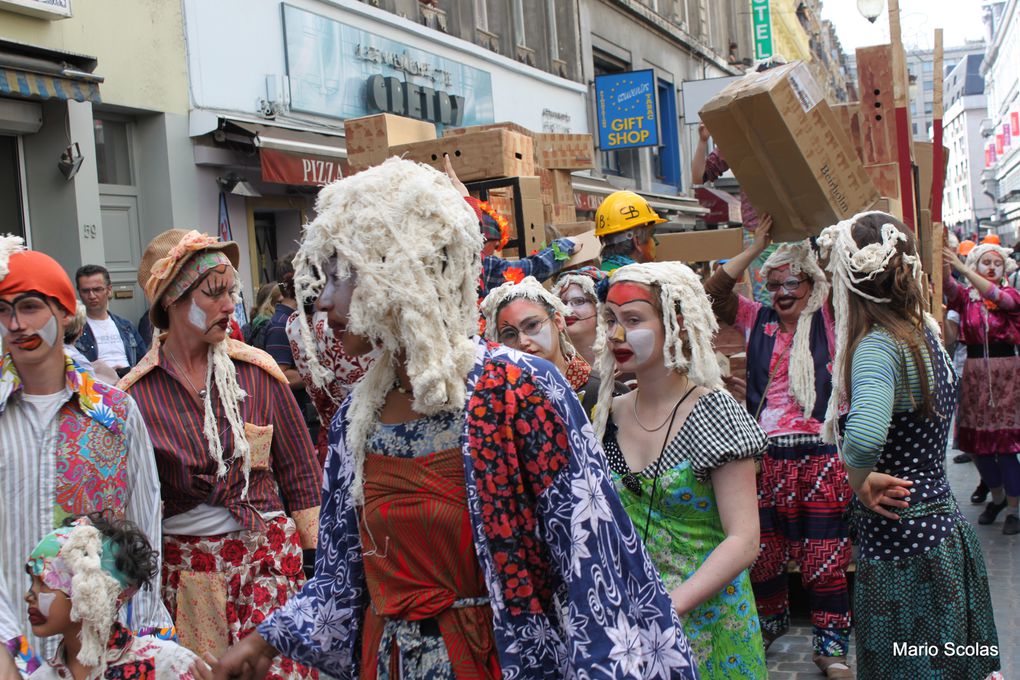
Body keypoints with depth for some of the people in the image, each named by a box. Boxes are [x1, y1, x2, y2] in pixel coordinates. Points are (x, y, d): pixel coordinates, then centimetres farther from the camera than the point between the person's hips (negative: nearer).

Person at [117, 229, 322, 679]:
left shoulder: (257, 371, 1)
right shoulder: (136, 393, -2)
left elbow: (299, 469, 6)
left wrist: (316, 551, 4)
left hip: (267, 553, 0)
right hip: (184, 568, 0)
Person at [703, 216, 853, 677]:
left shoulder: (826, 319, 4)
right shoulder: (757, 320, 10)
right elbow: (712, 294, 1)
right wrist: (756, 248, -1)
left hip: (821, 454, -2)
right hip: (768, 454, 2)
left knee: (825, 556, 1)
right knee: (763, 549, 11)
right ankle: (771, 620, 36)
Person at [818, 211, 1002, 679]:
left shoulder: (877, 346, -21)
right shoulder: (924, 330, 4)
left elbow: (864, 436, -41)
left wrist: (861, 481, -22)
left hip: (900, 546, -8)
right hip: (945, 529, 8)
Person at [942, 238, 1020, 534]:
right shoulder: (966, 296, 5)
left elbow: (996, 296, -21)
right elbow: (948, 286, -16)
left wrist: (963, 268, -32)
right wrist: (944, 262, -37)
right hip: (974, 374, 2)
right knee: (978, 443, 7)